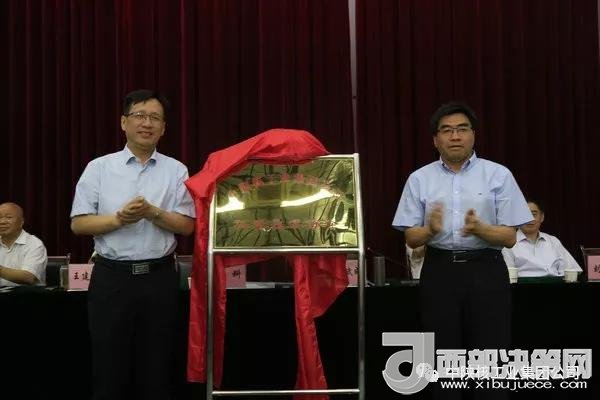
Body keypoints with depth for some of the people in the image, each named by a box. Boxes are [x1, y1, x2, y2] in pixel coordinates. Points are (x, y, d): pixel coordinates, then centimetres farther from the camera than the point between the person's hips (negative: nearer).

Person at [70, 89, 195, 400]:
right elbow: (79, 223, 0)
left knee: (156, 367, 8)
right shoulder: (99, 168, 3)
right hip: (111, 277, -1)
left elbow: (187, 225, 1)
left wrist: (153, 213, -15)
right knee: (109, 366, 5)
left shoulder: (176, 171, 5)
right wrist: (118, 219, -15)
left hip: (158, 277, 1)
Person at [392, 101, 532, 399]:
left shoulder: (498, 175, 1)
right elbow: (411, 239, 4)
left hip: (485, 272, -1)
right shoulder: (419, 179, 6)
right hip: (439, 273, 1)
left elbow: (509, 238, -2)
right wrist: (431, 229, -18)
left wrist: (480, 229, -21)